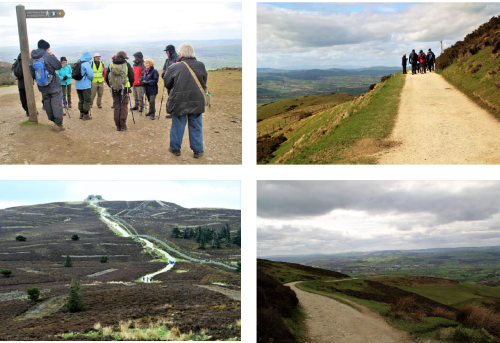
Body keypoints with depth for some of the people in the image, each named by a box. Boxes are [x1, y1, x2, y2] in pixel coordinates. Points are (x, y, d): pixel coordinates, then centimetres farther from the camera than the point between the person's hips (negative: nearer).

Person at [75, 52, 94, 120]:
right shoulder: (86, 64, -13)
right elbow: (90, 75, -17)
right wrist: (91, 79, 3)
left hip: (78, 85, 8)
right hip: (85, 86, -8)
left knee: (81, 100, 17)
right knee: (87, 100, 2)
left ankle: (81, 114, 24)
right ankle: (85, 115, 4)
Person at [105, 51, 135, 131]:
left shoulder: (111, 65, 5)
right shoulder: (127, 64, -2)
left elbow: (106, 77, 8)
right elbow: (132, 77, -1)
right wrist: (129, 85, 14)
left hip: (114, 89, 2)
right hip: (124, 89, -2)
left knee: (116, 106, 8)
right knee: (124, 106, 3)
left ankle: (118, 126, 8)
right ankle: (123, 126, 0)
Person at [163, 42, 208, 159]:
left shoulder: (174, 67, -11)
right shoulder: (201, 65, -4)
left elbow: (167, 83, 1)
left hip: (179, 101, -1)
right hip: (197, 101, 2)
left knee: (178, 125, 12)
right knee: (196, 127, 10)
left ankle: (175, 148, 23)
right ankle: (198, 150, 14)